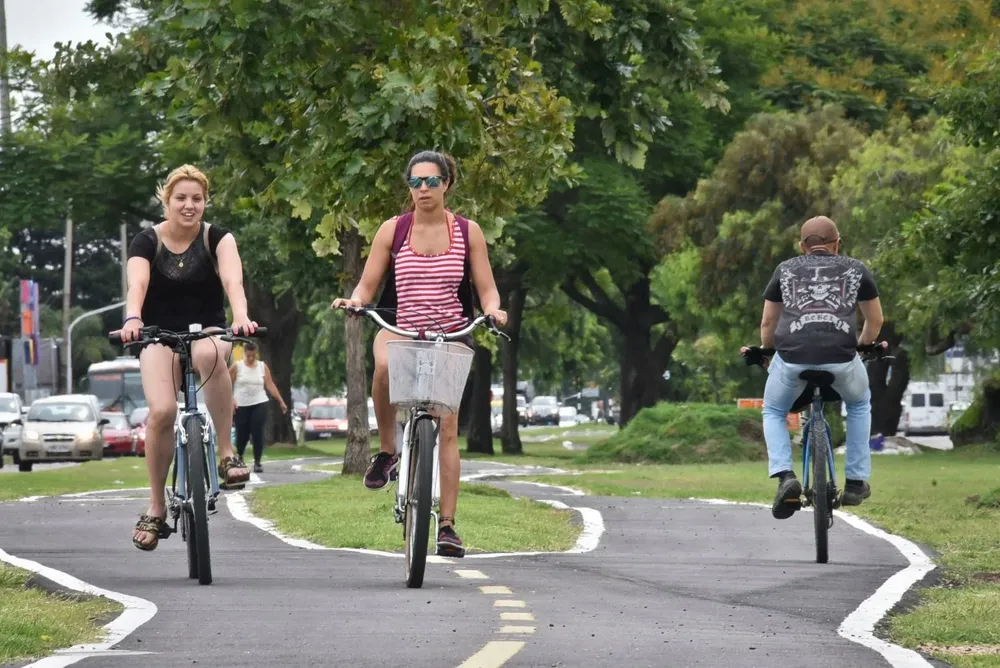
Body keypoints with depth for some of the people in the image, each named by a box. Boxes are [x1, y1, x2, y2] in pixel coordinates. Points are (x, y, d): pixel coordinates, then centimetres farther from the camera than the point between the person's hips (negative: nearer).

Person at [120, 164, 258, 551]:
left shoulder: (217, 239, -3)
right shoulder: (147, 242, -4)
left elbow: (232, 279, -22)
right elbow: (137, 284, -23)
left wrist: (241, 317, -43)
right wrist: (132, 319, -45)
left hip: (208, 333, 0)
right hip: (160, 337, 0)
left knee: (208, 354, -39)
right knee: (162, 412, -26)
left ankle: (227, 454, -29)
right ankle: (156, 508, -8)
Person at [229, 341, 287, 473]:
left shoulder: (263, 367, 5)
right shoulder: (237, 367, -1)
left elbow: (270, 385, 5)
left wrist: (281, 402, 2)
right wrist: (231, 400, -14)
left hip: (259, 404, 1)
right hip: (241, 405, -1)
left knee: (258, 434, -10)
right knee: (242, 434, 4)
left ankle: (257, 462, -6)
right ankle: (239, 456, 33)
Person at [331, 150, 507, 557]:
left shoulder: (467, 231, 4)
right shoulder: (393, 230, 3)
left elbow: (486, 289, 3)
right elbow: (367, 286, 3)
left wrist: (493, 310, -19)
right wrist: (353, 301, -19)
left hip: (450, 336, 1)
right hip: (401, 330, -1)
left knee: (448, 428, -7)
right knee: (385, 365, -37)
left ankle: (447, 525, -4)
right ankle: (386, 452, -16)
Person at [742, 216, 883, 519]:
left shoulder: (786, 270, 22)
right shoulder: (856, 269, 21)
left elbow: (768, 323, 27)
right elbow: (875, 321, 30)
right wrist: (862, 346, 49)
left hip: (792, 357, 0)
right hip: (841, 358, 0)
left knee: (774, 412, 27)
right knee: (859, 403, 32)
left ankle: (784, 476, 3)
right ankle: (856, 481, 26)